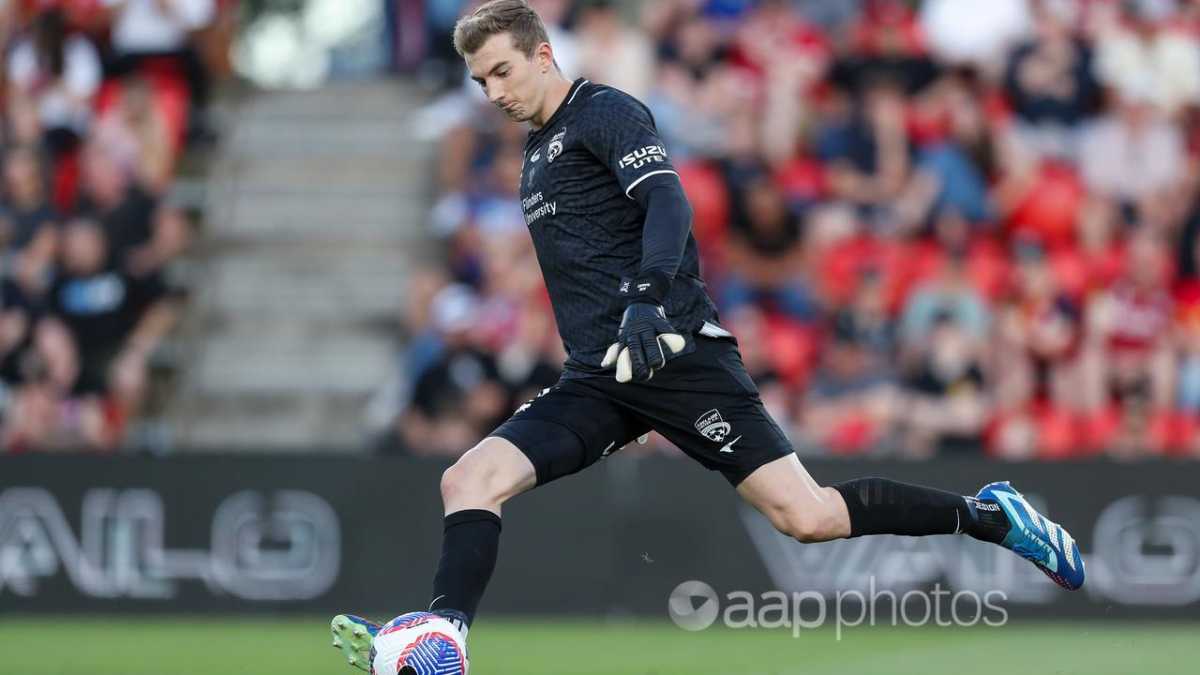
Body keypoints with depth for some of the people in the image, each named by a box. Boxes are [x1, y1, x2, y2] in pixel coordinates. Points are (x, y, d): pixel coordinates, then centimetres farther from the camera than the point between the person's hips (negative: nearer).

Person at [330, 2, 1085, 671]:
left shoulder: (605, 113, -3)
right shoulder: (537, 150, 23)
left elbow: (668, 204, -19)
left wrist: (647, 299, -35)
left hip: (674, 354, -8)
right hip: (598, 379, 8)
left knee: (806, 517, -14)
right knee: (468, 480, -13)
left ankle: (988, 516, 2)